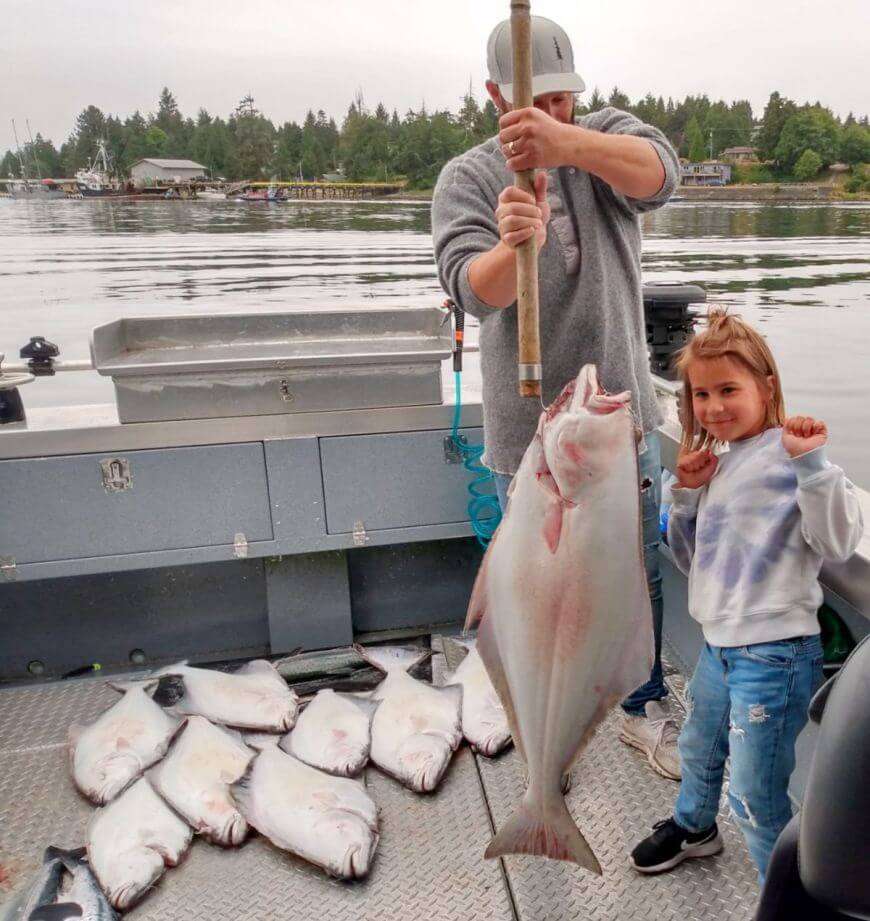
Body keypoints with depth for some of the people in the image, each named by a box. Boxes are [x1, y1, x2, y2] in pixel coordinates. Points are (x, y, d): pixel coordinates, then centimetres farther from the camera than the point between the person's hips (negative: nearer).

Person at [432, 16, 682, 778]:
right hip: (530, 429, -1)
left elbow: (660, 171, -24)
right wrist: (512, 245, -45)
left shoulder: (606, 134, 0)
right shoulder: (467, 178, -5)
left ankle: (646, 711, 39)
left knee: (639, 578, 15)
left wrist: (565, 142, -44)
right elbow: (474, 288, -22)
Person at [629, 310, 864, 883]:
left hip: (773, 655, -9)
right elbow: (692, 558, 16)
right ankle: (695, 827, 55)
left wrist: (811, 460, -34)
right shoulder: (719, 463, 10)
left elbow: (840, 542, -26)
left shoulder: (785, 457, -15)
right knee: (698, 749, 29)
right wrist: (687, 496, 1)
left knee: (756, 800, 0)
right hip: (720, 644, 9)